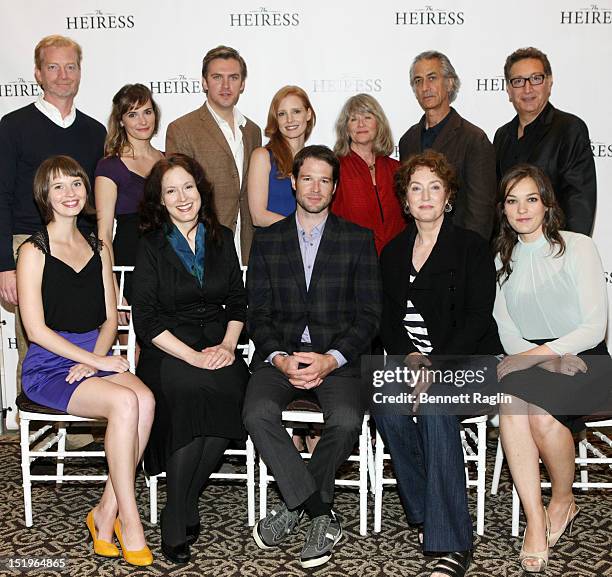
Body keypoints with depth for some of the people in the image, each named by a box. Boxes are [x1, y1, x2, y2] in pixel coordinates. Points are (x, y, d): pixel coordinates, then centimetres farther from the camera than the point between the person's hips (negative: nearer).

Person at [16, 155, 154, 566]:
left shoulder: (99, 249, 14)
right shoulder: (34, 251, -2)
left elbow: (110, 318, 12)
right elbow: (36, 329, -9)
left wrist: (94, 360, -7)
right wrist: (97, 361, -15)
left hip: (95, 357, 5)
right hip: (48, 365, -4)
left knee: (146, 400, -27)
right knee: (125, 402, -30)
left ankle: (106, 512, -13)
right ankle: (129, 519, -16)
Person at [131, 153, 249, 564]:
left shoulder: (222, 239, 14)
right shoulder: (152, 246, 3)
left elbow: (238, 302, 15)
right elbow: (146, 320, -5)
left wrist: (227, 345, -4)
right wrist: (193, 357, -15)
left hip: (218, 349, 3)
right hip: (167, 353, -3)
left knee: (234, 390, -30)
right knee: (196, 392, -35)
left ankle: (181, 508, -13)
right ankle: (178, 518, -18)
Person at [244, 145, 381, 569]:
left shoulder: (358, 240, 8)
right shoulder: (267, 240, 12)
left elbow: (369, 315, 2)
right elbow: (258, 314, 7)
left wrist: (331, 359, -14)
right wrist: (280, 357, -13)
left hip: (338, 355, -1)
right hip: (280, 354, 1)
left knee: (346, 420, -30)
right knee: (258, 413, -28)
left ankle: (294, 506, -4)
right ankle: (322, 514, -16)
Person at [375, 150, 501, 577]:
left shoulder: (472, 247, 1)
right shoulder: (393, 253, 14)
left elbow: (477, 318, -8)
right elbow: (389, 320, 9)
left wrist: (436, 366, -21)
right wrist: (410, 358, -11)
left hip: (464, 359, -3)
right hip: (410, 361, 4)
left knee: (435, 406, -33)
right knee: (387, 405, -28)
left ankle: (453, 542, -28)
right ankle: (424, 515, -12)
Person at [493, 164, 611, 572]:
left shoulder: (578, 248, -2)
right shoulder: (502, 261, 11)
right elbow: (509, 335, 4)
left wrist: (536, 355, -22)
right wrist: (552, 360, -15)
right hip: (533, 361, 3)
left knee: (543, 415, -32)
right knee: (511, 407, -31)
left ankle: (564, 500, -2)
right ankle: (535, 520, -24)